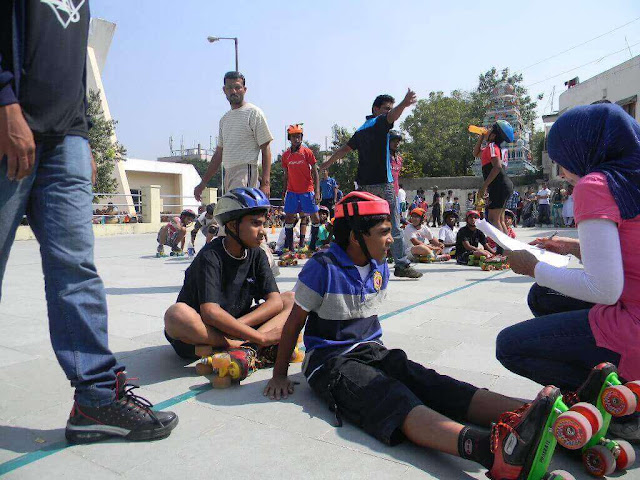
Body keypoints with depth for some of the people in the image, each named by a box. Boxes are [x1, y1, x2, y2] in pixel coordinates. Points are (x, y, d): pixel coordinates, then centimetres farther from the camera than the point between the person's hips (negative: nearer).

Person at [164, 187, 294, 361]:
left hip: (236, 325, 6)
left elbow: (275, 301, -9)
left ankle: (248, 347, -31)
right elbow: (210, 312, -30)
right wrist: (262, 337, -31)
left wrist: (236, 327, -24)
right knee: (176, 313, -37)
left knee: (291, 299, -6)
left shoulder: (257, 255, 0)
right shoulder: (210, 256, -18)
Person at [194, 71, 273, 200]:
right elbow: (219, 153, 25)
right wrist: (203, 183, 23)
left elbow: (266, 149, -7)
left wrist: (265, 183, -17)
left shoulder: (253, 113, -2)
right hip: (228, 174, 8)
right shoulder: (224, 119, 21)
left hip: (246, 172, -8)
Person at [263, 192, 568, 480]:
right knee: (393, 398, -35)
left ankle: (523, 417, -44)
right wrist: (280, 375, -1)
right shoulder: (322, 268, -12)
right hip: (330, 360, -6)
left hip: (371, 350, 7)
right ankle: (490, 449, -61)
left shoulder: (380, 270, 9)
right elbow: (295, 322, -4)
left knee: (430, 383, -22)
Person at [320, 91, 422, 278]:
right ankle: (402, 265, -4)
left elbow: (344, 149, 28)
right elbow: (393, 115, -22)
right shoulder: (380, 122, 1)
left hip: (364, 184, 8)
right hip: (382, 183, -7)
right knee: (393, 226, -5)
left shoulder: (361, 130, 22)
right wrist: (404, 104, -42)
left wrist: (326, 164, 40)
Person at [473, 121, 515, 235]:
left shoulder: (492, 146, -9)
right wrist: (481, 137, 24)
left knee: (493, 219, -14)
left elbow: (497, 167, -22)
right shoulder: (489, 148, 20)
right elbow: (476, 153, 37)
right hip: (503, 186, 10)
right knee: (500, 220, 13)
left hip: (499, 186, -10)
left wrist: (484, 186, -23)